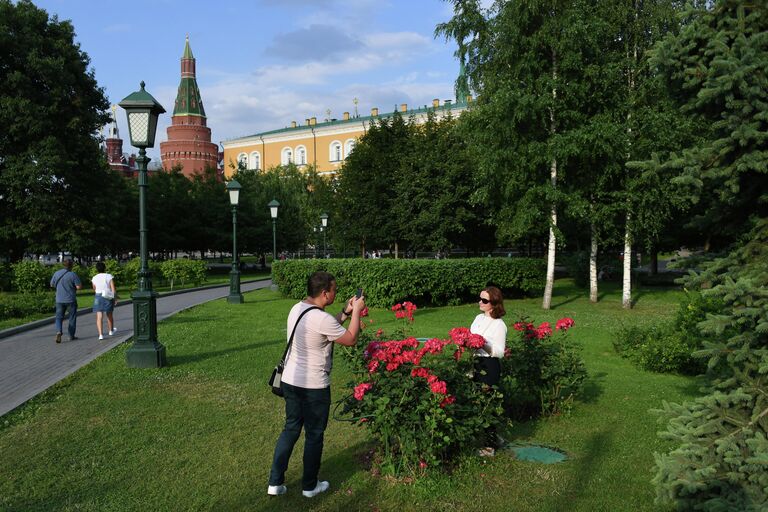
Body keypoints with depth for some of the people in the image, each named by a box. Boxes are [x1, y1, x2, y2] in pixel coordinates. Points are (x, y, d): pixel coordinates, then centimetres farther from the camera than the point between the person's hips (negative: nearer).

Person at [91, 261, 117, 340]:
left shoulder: (94, 278, 1)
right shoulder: (109, 276, -6)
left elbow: (94, 290, 16)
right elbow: (113, 289, -11)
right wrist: (115, 298, -1)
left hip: (98, 298, 0)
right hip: (108, 298, 0)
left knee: (99, 317, -3)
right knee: (109, 315, 19)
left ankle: (100, 334, -17)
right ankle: (111, 331, 37)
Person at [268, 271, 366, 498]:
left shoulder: (297, 309, 3)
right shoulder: (321, 318, -24)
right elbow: (350, 339, -11)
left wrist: (345, 312, 12)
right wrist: (356, 312, -2)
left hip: (290, 380, 8)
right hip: (313, 386, -8)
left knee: (290, 429, 18)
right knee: (314, 435, 10)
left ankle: (275, 482, 23)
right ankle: (310, 486, 24)